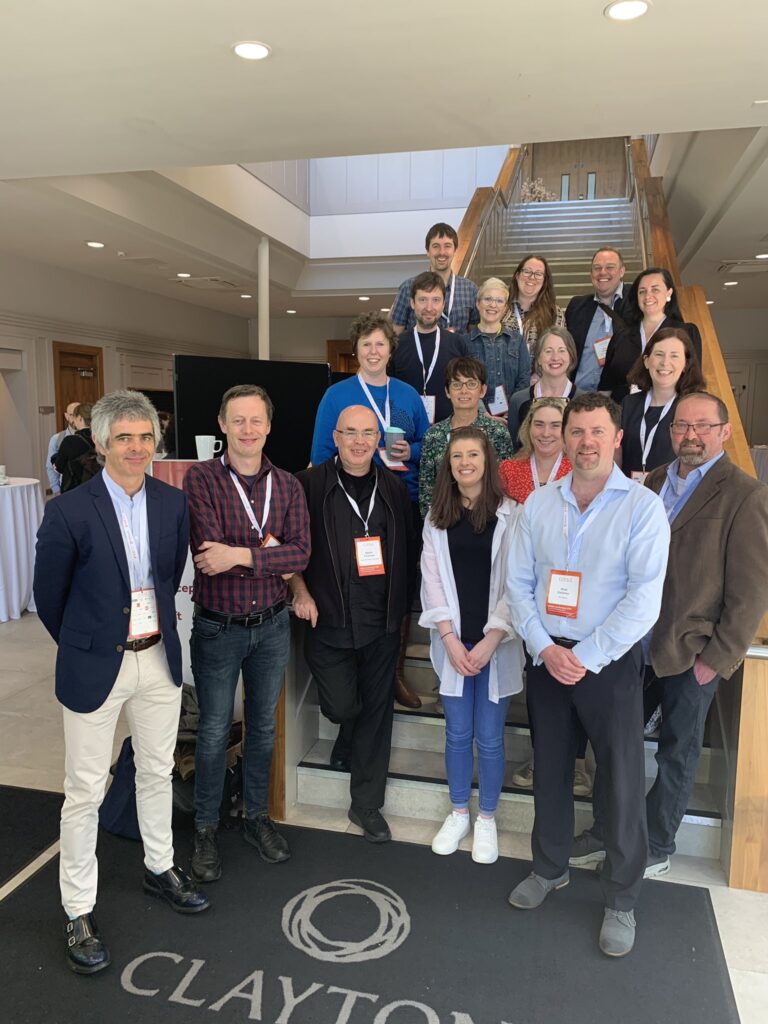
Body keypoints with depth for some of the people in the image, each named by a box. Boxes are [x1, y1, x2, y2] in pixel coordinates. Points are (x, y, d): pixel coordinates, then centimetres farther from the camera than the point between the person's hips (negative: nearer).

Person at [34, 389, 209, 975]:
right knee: (85, 790, 8)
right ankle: (79, 912, 27)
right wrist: (82, 645, 8)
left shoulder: (174, 503, -4)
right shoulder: (70, 512, -16)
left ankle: (160, 869, 42)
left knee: (158, 771, 20)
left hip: (158, 658, 4)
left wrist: (159, 627, 13)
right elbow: (49, 595, -3)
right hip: (95, 666, -4)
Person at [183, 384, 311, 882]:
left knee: (264, 726, 18)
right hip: (217, 627, -3)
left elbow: (301, 553, -13)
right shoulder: (201, 478, -11)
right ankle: (207, 828, 31)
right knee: (214, 732, 11)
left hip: (272, 625, 3)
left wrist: (240, 554, -24)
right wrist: (270, 552, -18)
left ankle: (257, 817, 38)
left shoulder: (288, 486, -1)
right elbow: (209, 550, -22)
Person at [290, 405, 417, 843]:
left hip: (381, 625, 3)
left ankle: (367, 804, 26)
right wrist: (301, 593, -7)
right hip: (329, 621, -2)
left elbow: (410, 549, 11)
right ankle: (349, 733, 40)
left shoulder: (394, 489, 6)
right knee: (341, 706, 0)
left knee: (376, 713, 8)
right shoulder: (310, 485, -5)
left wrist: (401, 607, 8)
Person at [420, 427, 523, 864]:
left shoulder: (510, 515, -6)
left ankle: (487, 819, 28)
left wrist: (490, 641, -13)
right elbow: (433, 580, 1)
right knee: (457, 733, 13)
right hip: (452, 642, 2)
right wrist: (450, 638, -8)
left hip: (497, 644, -2)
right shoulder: (437, 517, 4)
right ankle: (459, 813, 32)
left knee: (489, 737, 8)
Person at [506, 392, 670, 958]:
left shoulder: (643, 507, -9)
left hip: (610, 662, -3)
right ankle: (550, 868, 39)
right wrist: (544, 648, -10)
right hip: (547, 658, 4)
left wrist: (585, 658, -16)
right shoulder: (539, 503, 2)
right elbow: (519, 582, 1)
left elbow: (644, 599, -15)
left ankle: (621, 900, 26)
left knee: (623, 782, 4)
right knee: (550, 769, 17)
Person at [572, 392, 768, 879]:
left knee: (677, 754, 14)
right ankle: (605, 832, 35)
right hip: (636, 643, 5)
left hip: (691, 653, -5)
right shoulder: (655, 481, 7)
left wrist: (719, 658, -12)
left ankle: (656, 849, 33)